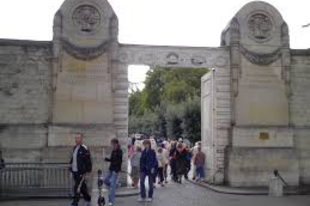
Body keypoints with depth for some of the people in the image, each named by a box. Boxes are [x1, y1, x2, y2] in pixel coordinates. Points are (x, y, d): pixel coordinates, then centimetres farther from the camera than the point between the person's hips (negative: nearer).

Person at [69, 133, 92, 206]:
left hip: (81, 172, -8)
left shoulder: (84, 149, -14)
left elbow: (88, 161, -14)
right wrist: (71, 168, 15)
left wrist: (88, 170, -14)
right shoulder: (74, 148, 10)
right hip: (74, 171, 8)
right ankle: (88, 199, 32)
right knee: (82, 186, 17)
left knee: (77, 187, -7)